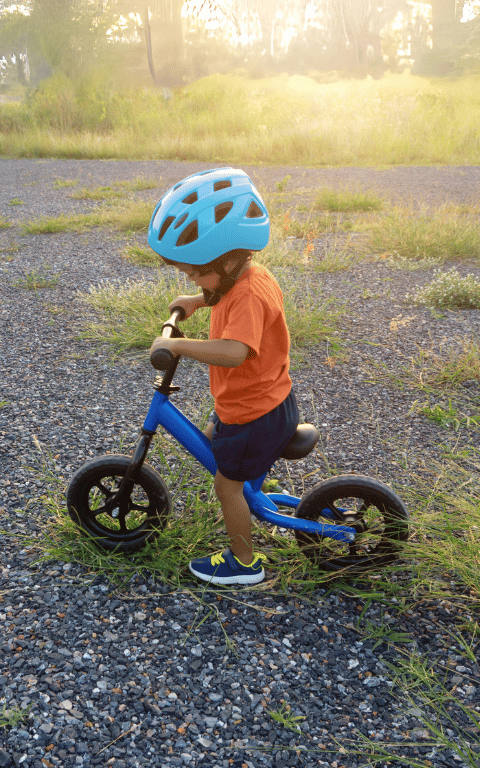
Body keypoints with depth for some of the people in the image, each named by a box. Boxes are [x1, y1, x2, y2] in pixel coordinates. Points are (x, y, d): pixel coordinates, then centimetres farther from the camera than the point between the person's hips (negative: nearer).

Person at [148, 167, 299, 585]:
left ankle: (245, 562, 25)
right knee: (212, 439, 30)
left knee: (227, 484, 7)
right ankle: (244, 502, 48)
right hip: (265, 399, 9)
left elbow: (234, 351, -49)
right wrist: (198, 302, 13)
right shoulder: (249, 276, -2)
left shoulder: (249, 295, -32)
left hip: (256, 413, -9)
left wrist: (175, 344, -40)